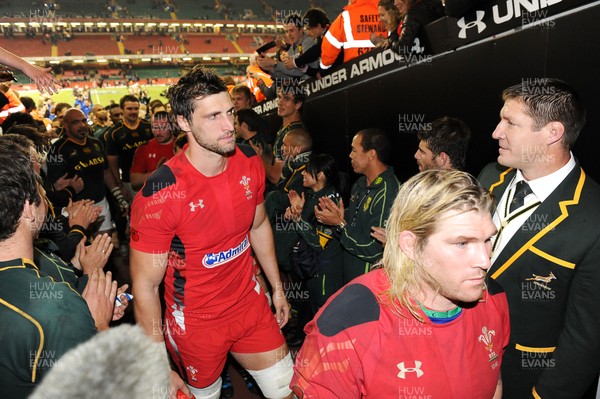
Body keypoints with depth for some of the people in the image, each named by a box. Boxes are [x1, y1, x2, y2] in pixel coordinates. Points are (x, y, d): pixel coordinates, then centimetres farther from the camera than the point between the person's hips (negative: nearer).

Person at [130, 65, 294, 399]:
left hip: (250, 305, 4)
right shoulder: (160, 195, -24)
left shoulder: (250, 162, -9)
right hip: (195, 323, -3)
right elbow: (145, 286, -17)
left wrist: (277, 287, 13)